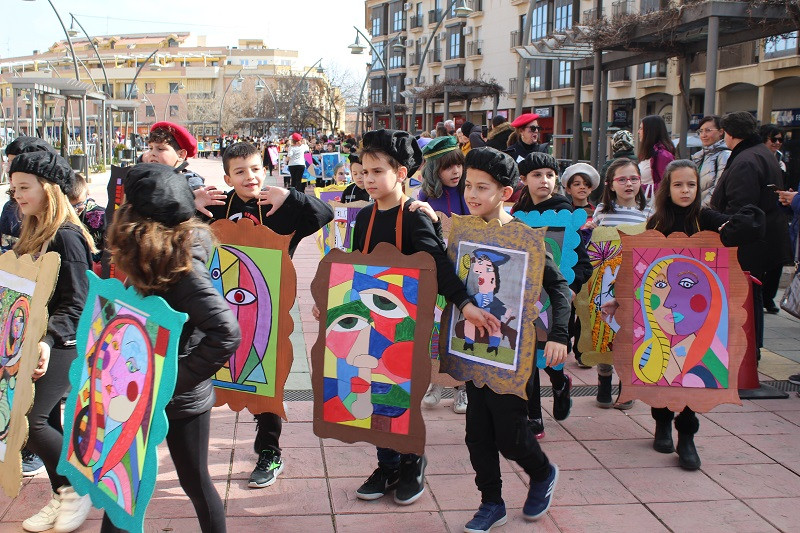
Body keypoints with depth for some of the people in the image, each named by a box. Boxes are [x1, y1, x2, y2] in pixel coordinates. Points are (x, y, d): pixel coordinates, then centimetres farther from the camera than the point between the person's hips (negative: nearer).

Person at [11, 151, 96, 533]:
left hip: (63, 345, -8)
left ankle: (78, 488, 6)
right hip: (34, 341, 8)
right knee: (47, 420, 10)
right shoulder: (32, 235, 12)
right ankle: (62, 498, 21)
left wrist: (48, 340, -31)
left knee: (29, 420, -11)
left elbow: (76, 303, -19)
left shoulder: (67, 237, -15)